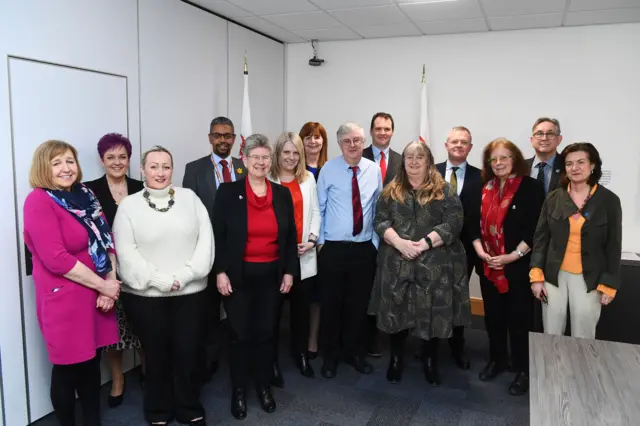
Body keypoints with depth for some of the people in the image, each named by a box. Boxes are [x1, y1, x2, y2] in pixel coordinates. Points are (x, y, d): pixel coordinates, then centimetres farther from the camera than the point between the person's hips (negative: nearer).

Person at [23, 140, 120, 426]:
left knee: (92, 363, 16)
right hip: (64, 298, -6)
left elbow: (106, 239, 8)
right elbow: (56, 259, -19)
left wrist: (110, 282, -5)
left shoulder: (85, 195, 9)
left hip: (97, 294, 6)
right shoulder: (38, 201, -12)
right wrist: (102, 285, -14)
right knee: (68, 368, 9)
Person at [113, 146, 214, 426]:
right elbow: (126, 252, -7)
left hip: (190, 292, 1)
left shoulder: (189, 197, 5)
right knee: (156, 355, 12)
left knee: (189, 352, 8)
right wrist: (160, 280, -14)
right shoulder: (129, 205, 1)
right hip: (145, 295, -1)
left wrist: (184, 275, -12)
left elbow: (206, 240, -2)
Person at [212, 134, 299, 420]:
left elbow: (291, 236, 7)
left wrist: (289, 272, 3)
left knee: (266, 332, 12)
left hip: (271, 275, 3)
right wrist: (220, 272, -10)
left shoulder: (282, 194, 4)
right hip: (238, 275, -2)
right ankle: (239, 390, 25)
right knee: (239, 334, 7)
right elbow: (217, 235, -5)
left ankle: (264, 386, 31)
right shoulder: (228, 192, -5)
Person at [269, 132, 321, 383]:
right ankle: (272, 360, 19)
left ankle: (300, 353, 31)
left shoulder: (308, 179, 11)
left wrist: (312, 239, -3)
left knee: (301, 306, 13)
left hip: (303, 254, 4)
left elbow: (315, 212, 9)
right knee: (274, 309, 5)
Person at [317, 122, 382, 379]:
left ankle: (355, 353, 32)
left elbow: (379, 208, 8)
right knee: (331, 303, 8)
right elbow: (319, 208, -1)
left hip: (365, 249, 2)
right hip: (333, 249, -2)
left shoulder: (374, 170, 2)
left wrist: (375, 241, 5)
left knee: (359, 304, 13)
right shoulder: (328, 170, -5)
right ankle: (330, 356, 27)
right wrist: (320, 240, -3)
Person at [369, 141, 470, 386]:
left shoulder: (444, 191, 3)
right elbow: (380, 221, 1)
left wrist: (425, 242, -17)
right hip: (397, 266, 2)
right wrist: (399, 242, -16)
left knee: (433, 314, 5)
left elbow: (454, 223, -7)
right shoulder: (391, 191, 9)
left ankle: (430, 362, 26)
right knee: (397, 312, 7)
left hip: (435, 267, -1)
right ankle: (396, 359, 27)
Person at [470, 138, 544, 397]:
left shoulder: (531, 187, -8)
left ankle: (523, 370, 21)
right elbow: (476, 224, 8)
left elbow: (535, 229, -13)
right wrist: (480, 250, -7)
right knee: (493, 316, 14)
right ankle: (496, 360, 32)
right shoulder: (485, 189, 8)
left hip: (519, 266, -5)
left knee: (519, 318, 5)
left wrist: (512, 257, -18)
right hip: (488, 266, 5)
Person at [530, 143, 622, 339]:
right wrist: (536, 276, -4)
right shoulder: (553, 199, 1)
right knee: (551, 337, 7)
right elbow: (540, 239, 2)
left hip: (589, 279, -1)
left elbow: (613, 247, -1)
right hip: (554, 276, 2)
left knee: (583, 339, 6)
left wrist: (608, 285, -5)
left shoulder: (609, 200, -2)